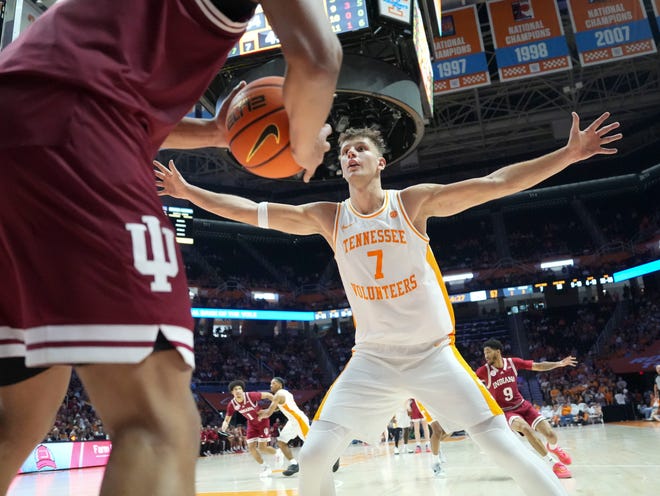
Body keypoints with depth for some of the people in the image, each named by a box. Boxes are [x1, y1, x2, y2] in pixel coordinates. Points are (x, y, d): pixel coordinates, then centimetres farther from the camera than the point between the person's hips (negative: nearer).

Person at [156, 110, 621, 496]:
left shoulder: (413, 201, -8)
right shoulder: (328, 218, -1)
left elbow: (495, 183, -12)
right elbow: (252, 211, -1)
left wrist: (569, 154, -17)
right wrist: (188, 192, -3)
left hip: (433, 353, -1)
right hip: (372, 359, 2)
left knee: (504, 447, -5)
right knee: (312, 457, -5)